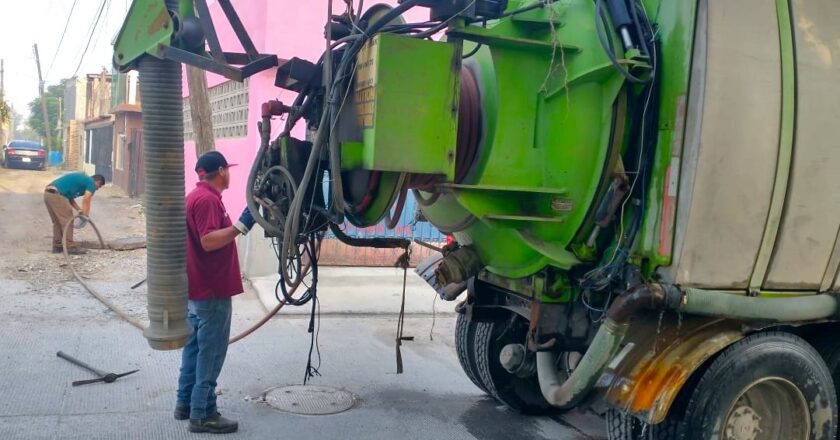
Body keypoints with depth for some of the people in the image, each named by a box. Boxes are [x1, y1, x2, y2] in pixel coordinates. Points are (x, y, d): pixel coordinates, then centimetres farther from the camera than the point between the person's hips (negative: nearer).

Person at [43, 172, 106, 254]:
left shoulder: (81, 179, 29)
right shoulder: (91, 183, 3)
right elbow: (86, 201, -6)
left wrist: (79, 209, 18)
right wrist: (85, 215, 3)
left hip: (48, 193, 9)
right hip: (56, 194, -9)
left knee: (57, 222, 17)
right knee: (67, 221, -3)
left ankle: (57, 246, 20)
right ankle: (70, 247, -3)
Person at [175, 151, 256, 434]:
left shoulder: (196, 196, 14)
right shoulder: (207, 199, -18)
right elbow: (209, 241, -28)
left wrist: (237, 224, 18)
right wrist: (241, 225, -30)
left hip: (198, 287, 11)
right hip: (212, 290, -11)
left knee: (196, 346, 17)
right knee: (211, 352, -5)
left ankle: (186, 403, 25)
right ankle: (203, 414, 1)